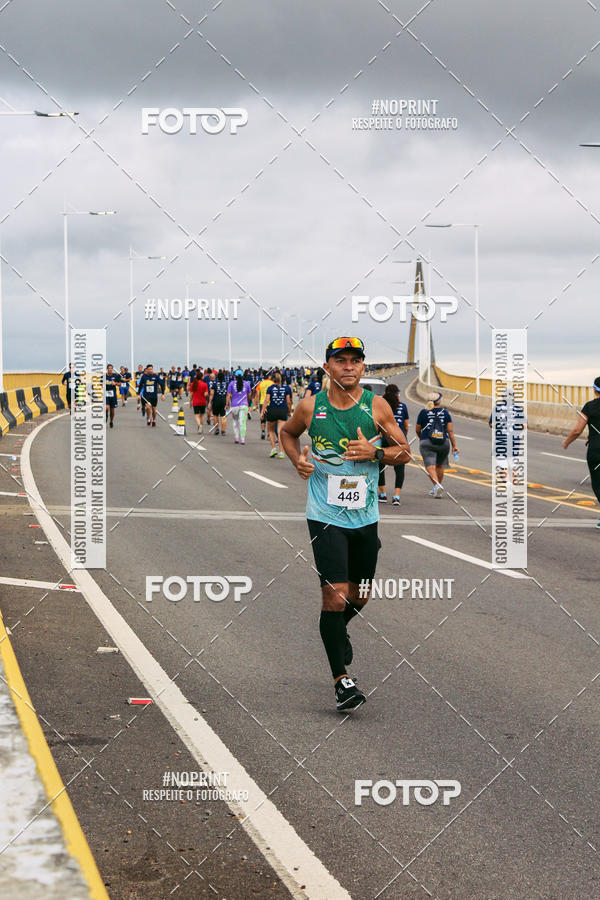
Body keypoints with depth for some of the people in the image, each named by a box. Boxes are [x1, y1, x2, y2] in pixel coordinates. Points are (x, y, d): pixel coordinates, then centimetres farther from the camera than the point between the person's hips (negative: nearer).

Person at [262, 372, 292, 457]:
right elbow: (289, 401, 4)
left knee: (271, 430, 17)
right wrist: (289, 411, 15)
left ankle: (273, 448, 4)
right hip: (283, 411, 1)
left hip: (272, 410, -1)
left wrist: (262, 411, -8)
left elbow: (266, 400, -7)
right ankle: (281, 452, -9)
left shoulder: (270, 388, 1)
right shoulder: (287, 387, 5)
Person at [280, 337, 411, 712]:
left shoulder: (376, 406, -3)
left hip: (365, 517, 3)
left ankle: (337, 630, 50)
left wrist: (374, 453, -15)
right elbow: (288, 432, 15)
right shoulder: (311, 406, -5)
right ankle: (341, 679, -1)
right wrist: (298, 460, -4)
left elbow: (405, 451, 4)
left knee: (359, 596, 15)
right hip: (325, 517, -3)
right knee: (335, 595, -12)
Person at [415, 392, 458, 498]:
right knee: (440, 466, 19)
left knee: (430, 467, -9)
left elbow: (417, 429, 6)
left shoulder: (423, 412, -1)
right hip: (444, 443, 3)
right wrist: (454, 445, 3)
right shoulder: (445, 412, 3)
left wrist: (420, 438, 27)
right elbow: (450, 430, -1)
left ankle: (437, 485, -33)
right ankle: (437, 490, 28)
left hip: (427, 443, -3)